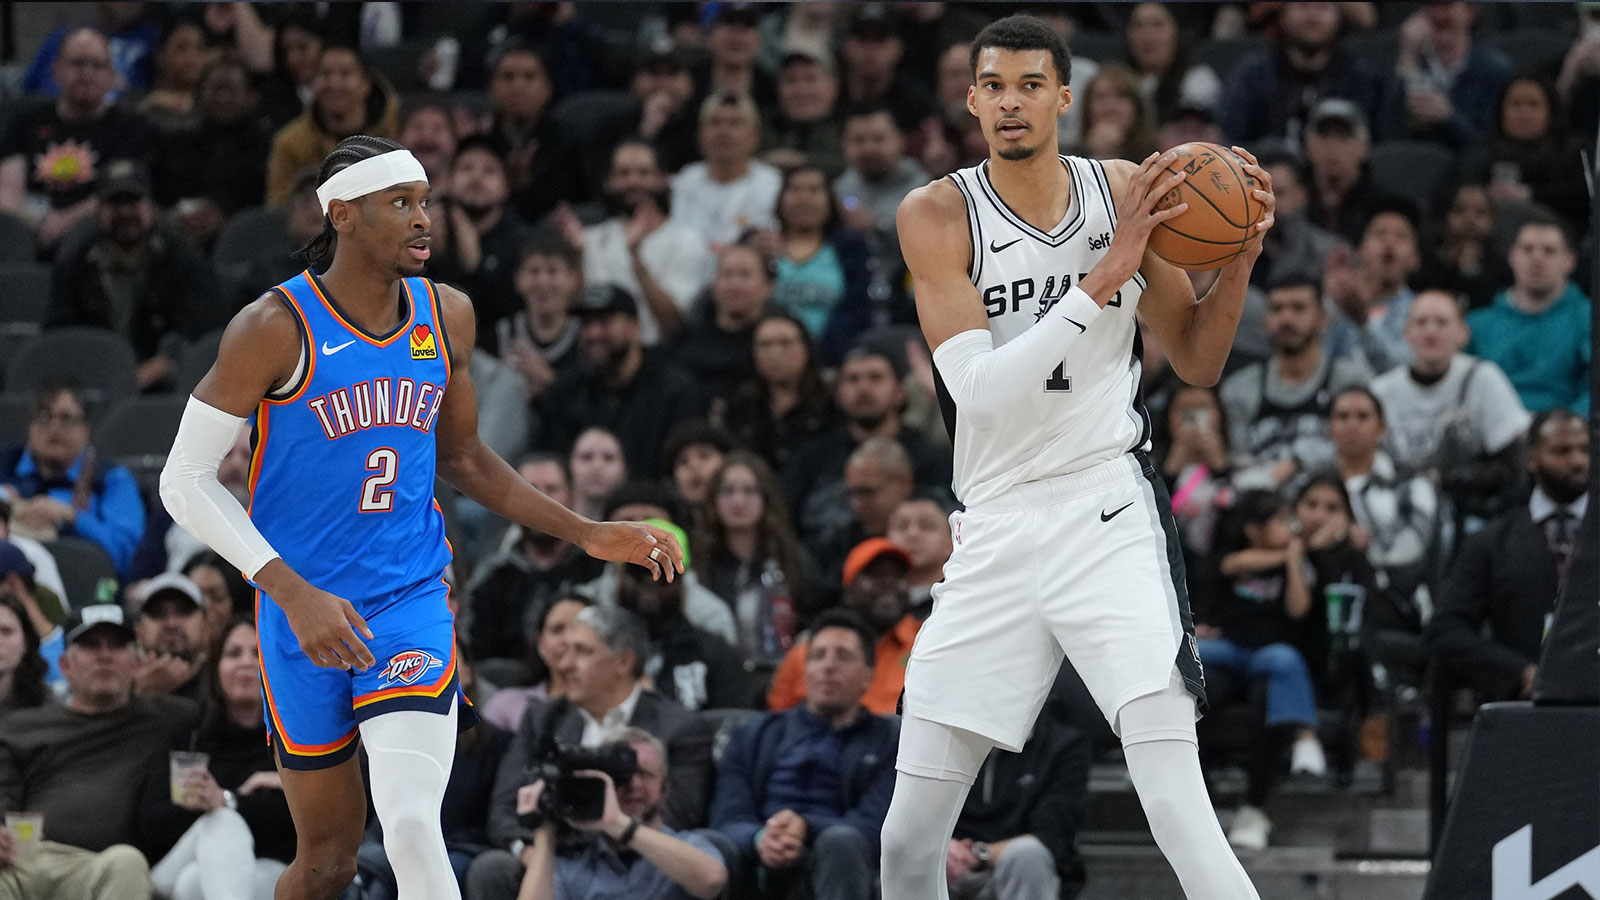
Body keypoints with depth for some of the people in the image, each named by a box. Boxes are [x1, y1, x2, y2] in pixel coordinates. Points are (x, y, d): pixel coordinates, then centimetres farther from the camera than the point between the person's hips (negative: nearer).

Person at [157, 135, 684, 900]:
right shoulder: (276, 328, -13)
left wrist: (588, 535, 11)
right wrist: (294, 593, -21)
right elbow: (186, 482, -11)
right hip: (305, 614, -2)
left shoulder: (447, 318, 3)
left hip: (411, 602, 2)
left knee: (412, 826, -21)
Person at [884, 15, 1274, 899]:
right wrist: (1104, 278, -24)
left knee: (1177, 809, -19)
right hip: (995, 532, 1)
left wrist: (1240, 256, -7)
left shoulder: (1124, 191, 2)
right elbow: (982, 389, -18)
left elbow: (1197, 362, 11)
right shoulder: (936, 215, -5)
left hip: (1109, 515, -1)